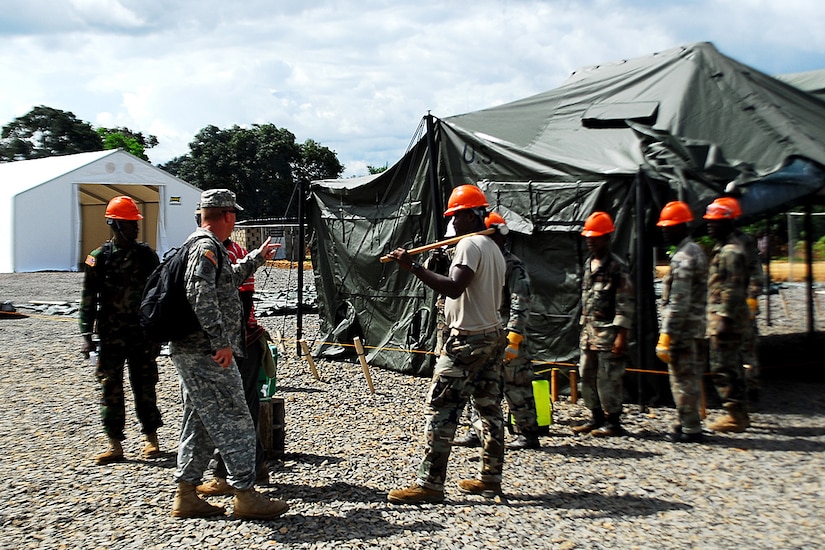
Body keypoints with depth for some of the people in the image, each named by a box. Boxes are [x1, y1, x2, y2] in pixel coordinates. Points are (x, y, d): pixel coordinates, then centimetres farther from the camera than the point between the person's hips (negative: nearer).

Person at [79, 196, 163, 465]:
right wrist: (87, 336, -6)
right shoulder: (99, 258, -2)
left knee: (145, 387, 7)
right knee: (110, 388, 3)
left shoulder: (147, 255, 3)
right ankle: (115, 444, 11)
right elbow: (88, 299, -1)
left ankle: (151, 438, 19)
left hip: (142, 334, 1)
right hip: (110, 336, -1)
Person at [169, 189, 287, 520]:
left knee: (200, 423, 14)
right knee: (234, 422, -6)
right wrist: (221, 342, -25)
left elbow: (228, 279, 36)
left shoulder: (202, 246, 19)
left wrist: (257, 258, 44)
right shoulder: (207, 247, -13)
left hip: (190, 353, 11)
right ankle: (245, 496, -1)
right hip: (207, 355, -11)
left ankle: (186, 496, 19)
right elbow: (202, 297, -25)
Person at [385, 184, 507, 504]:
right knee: (490, 408, 12)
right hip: (492, 337, 10)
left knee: (440, 410, -8)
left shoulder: (470, 244, -14)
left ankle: (429, 484, -8)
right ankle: (490, 478, 18)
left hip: (467, 340, -10)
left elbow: (453, 288, -27)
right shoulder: (493, 248, 17)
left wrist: (413, 267, -26)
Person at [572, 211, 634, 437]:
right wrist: (583, 327, 17)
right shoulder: (588, 264, 15)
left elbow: (626, 303, -12)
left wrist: (621, 335, -17)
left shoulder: (617, 266, -9)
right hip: (589, 331, 8)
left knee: (608, 378, -5)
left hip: (608, 331, -8)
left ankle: (613, 421, 5)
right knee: (587, 376, 10)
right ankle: (597, 417, 21)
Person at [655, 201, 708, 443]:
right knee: (692, 378, 16)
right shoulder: (697, 251, 14)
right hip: (697, 327, 10)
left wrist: (666, 333, -21)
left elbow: (678, 301, -22)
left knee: (683, 379, -3)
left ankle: (690, 429, 2)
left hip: (683, 329, -10)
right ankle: (689, 423, 25)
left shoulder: (683, 258, -18)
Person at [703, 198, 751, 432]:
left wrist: (725, 320, -23)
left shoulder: (731, 252, -16)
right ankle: (740, 414, 21)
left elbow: (733, 290, -21)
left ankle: (735, 416, -2)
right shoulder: (722, 248, 17)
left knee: (722, 369, -7)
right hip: (722, 317, 11)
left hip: (726, 318, -11)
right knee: (732, 367, 14)